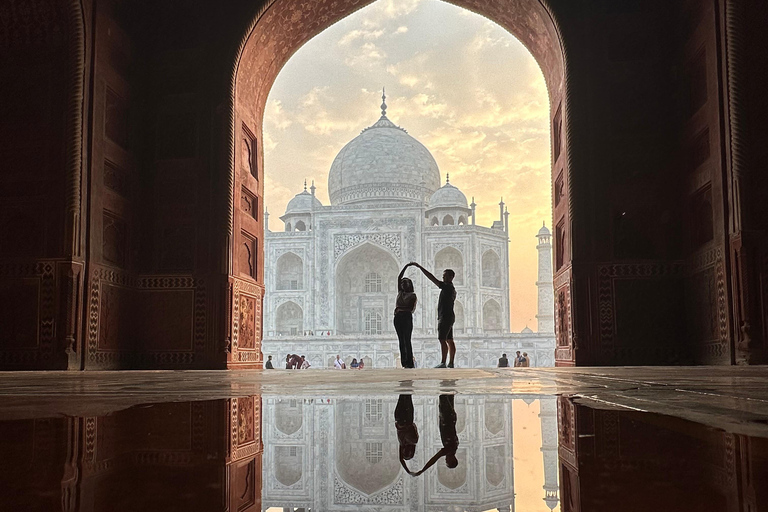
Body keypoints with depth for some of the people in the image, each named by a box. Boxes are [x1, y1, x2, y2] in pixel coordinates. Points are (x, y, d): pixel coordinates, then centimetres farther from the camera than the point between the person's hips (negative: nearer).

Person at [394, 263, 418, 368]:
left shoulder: (412, 295, 5)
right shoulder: (400, 292, 19)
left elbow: (412, 308, -3)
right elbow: (399, 278, 15)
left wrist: (402, 310, -15)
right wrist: (406, 266, 12)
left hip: (407, 317, -5)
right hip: (398, 317, 5)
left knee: (407, 340, -11)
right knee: (401, 340, 1)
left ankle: (409, 362, -13)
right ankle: (404, 362, 0)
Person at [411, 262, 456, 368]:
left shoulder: (447, 287, -13)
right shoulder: (452, 289, 19)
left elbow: (432, 278, -18)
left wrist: (419, 266, -18)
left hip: (445, 317, -10)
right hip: (449, 316, 10)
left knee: (442, 339, -13)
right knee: (449, 340, 8)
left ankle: (443, 363, -17)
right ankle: (451, 363, 8)